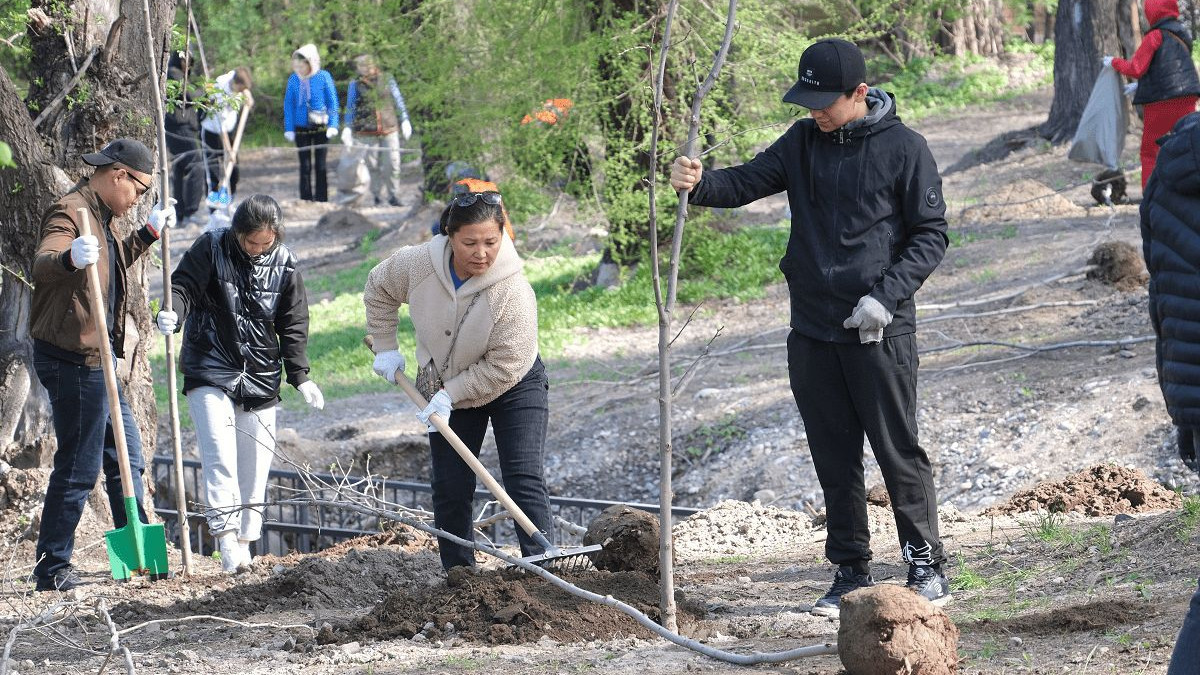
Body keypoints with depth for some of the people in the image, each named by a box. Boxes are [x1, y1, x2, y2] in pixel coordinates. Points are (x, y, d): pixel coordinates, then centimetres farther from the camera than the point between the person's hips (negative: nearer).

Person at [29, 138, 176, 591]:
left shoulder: (103, 218, 15)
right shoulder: (70, 213, -17)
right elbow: (42, 266, -37)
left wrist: (150, 232, 39)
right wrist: (69, 259, -57)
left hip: (96, 360, 10)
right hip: (71, 361, -10)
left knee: (127, 459, 16)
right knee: (78, 468, -6)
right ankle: (52, 571, 0)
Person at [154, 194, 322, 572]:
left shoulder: (284, 264, 4)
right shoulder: (211, 248, -4)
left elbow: (293, 325, 9)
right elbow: (184, 286, -10)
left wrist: (299, 376, 3)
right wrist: (172, 314, -33)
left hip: (261, 379, 4)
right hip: (210, 374, -4)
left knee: (255, 467, 5)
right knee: (220, 458, -17)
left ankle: (245, 541, 15)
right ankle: (226, 538, -22)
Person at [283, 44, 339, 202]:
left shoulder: (323, 77, -7)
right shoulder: (293, 80, -1)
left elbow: (332, 102, -1)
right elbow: (288, 105, 5)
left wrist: (332, 125, -7)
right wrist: (289, 129, 1)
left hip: (320, 127, -2)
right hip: (301, 128, 2)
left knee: (320, 164, 3)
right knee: (305, 165, 4)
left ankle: (322, 199, 10)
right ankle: (306, 199, 9)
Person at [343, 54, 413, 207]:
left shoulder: (387, 80, 7)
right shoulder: (356, 85, 4)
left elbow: (398, 101, 13)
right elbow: (350, 107, 7)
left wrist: (405, 120, 11)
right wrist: (348, 128, 0)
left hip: (389, 131, 1)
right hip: (367, 133, -1)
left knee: (392, 164, -3)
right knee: (372, 166, -1)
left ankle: (393, 196, 7)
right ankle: (378, 196, 8)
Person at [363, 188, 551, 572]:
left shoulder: (513, 292, -32)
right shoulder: (418, 264, -21)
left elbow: (504, 366, -27)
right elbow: (379, 289, 2)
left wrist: (450, 395, -24)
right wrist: (385, 349, 2)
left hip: (513, 386, -4)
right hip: (447, 389, 4)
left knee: (524, 479, -14)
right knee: (449, 489, 3)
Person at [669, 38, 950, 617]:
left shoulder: (901, 147, -6)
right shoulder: (803, 141, 8)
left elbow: (931, 235, -4)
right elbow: (748, 182, -1)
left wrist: (886, 296, -15)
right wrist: (698, 184, -23)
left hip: (880, 331, -5)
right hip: (812, 331, 5)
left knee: (898, 453, -1)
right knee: (835, 461, 9)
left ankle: (926, 567, 9)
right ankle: (851, 574, 16)